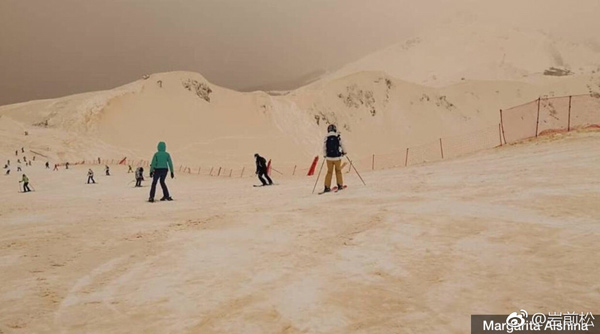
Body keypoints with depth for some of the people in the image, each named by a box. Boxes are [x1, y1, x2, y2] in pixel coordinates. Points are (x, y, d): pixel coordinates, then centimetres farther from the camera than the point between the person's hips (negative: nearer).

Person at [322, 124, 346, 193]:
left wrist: (325, 155, 15)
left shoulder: (326, 137, -3)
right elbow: (342, 145, 0)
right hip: (337, 156, -1)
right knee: (338, 170, 14)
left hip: (329, 157, 1)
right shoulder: (338, 136, -5)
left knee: (329, 172, 9)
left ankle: (327, 187, 3)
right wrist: (344, 152, 17)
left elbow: (324, 147, 1)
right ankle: (340, 185, 15)